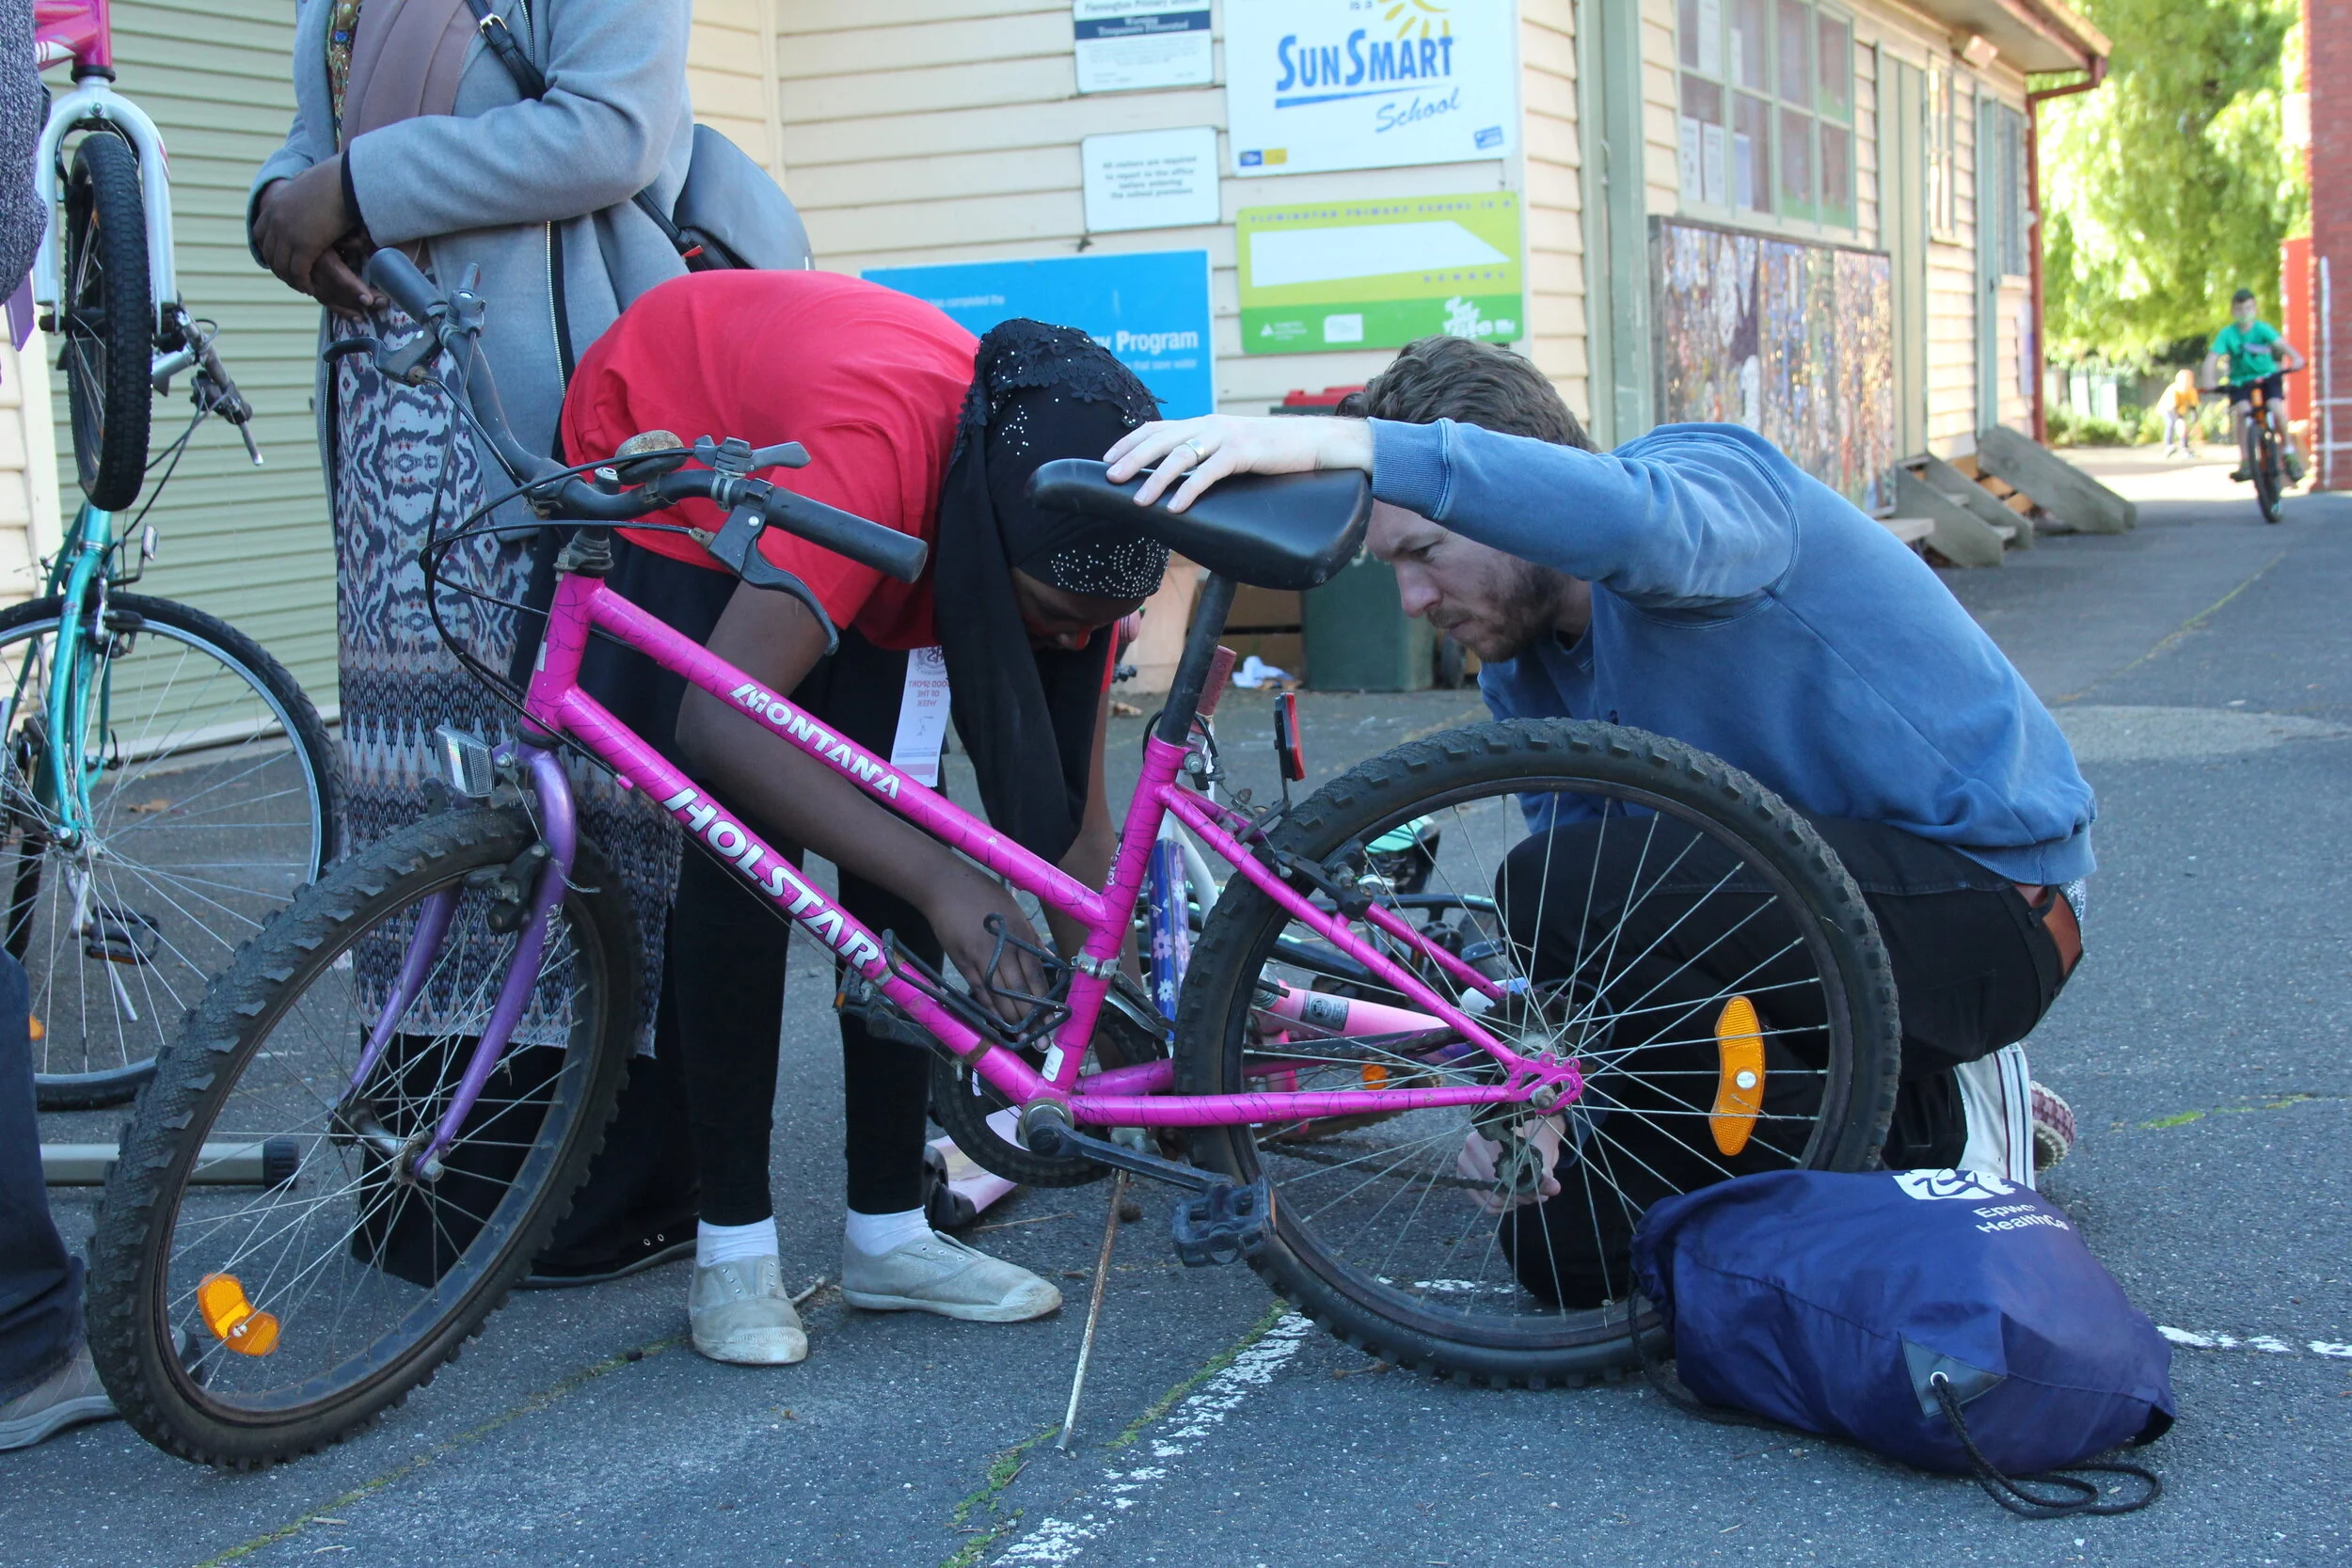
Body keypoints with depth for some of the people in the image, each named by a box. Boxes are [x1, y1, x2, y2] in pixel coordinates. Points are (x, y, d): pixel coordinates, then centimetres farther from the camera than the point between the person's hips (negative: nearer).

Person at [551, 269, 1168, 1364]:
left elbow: (1070, 811, -14)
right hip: (665, 459, -5)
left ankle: (888, 1232, 2)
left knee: (892, 846, -8)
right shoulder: (876, 449, -45)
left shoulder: (1063, 531, -24)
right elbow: (722, 722, -49)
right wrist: (940, 878, -53)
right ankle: (733, 1243, -6)